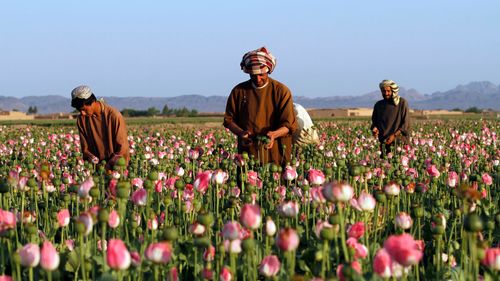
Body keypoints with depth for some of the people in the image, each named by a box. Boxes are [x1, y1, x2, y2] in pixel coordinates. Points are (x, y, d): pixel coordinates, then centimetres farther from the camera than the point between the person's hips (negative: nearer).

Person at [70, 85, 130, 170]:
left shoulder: (113, 115, -11)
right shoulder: (81, 119, 2)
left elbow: (122, 147, -7)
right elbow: (85, 147, 8)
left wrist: (109, 165, -15)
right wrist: (91, 157, -12)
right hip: (97, 166, 3)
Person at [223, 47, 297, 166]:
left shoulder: (281, 91, 0)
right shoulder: (239, 91, 7)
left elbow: (289, 124, -5)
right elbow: (229, 120, 11)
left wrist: (274, 134, -26)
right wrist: (241, 133, -10)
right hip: (247, 154, 2)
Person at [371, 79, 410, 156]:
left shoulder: (402, 103, 0)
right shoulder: (378, 105, 12)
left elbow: (406, 124, -3)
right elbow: (374, 121, 23)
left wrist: (394, 135, -14)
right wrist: (374, 128, -1)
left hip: (399, 141, -3)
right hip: (383, 143, 3)